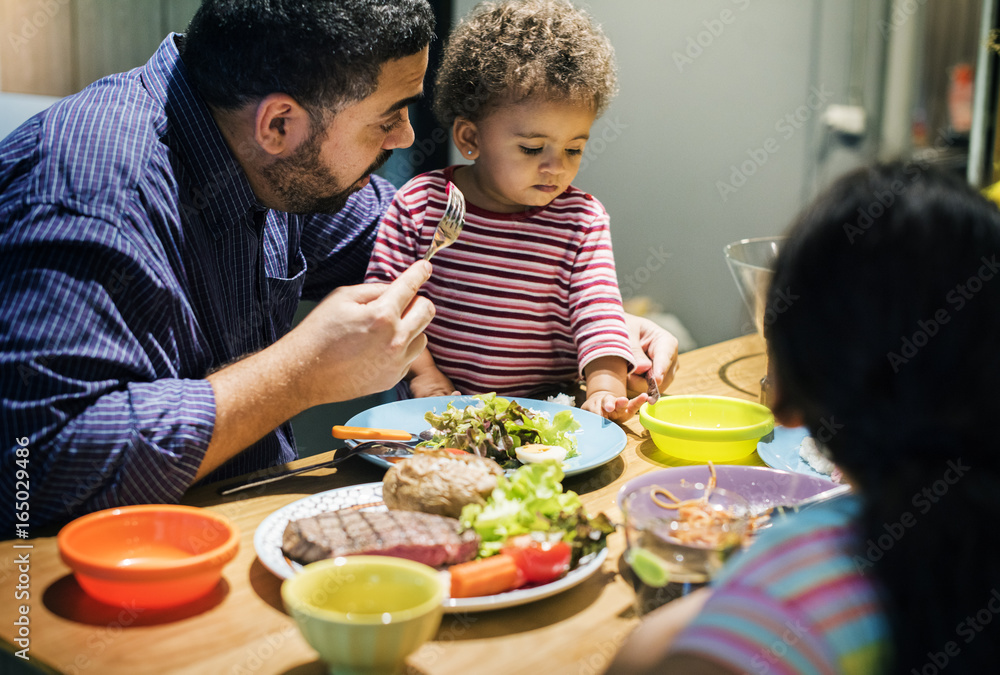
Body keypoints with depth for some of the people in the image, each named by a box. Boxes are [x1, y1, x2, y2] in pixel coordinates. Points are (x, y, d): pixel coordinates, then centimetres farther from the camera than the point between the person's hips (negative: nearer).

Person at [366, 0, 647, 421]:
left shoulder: (582, 220, 0)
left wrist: (605, 387, -21)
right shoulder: (419, 202, -3)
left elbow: (597, 308, -5)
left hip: (548, 410, 0)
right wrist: (425, 377, -7)